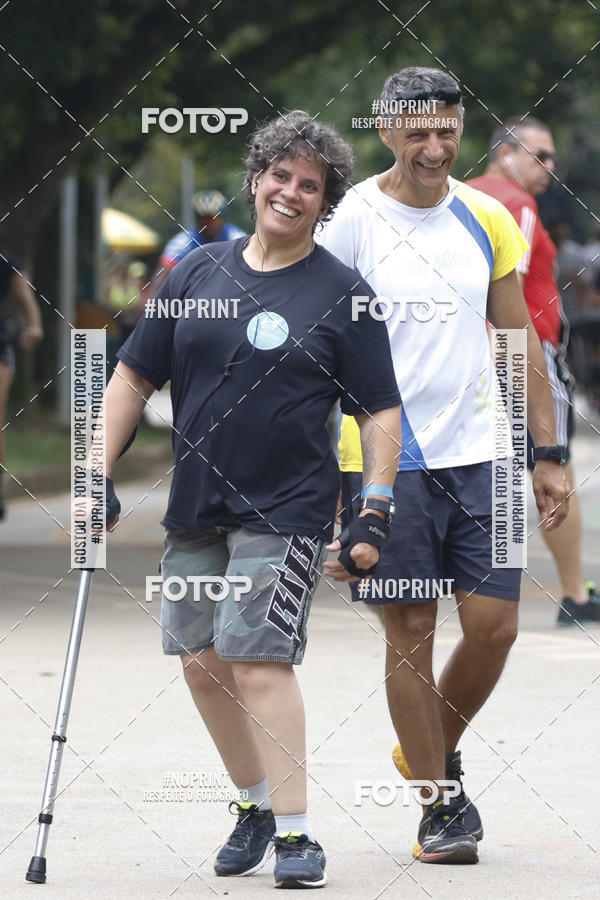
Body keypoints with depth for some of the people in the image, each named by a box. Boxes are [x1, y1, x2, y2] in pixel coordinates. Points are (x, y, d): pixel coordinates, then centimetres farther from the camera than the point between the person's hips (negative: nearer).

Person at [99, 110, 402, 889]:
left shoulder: (342, 294, -2)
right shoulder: (198, 274, 7)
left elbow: (380, 412, -1)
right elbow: (134, 377, 12)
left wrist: (374, 515, -10)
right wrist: (101, 474, 5)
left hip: (288, 510, -5)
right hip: (196, 506, 5)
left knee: (256, 657, -15)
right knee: (200, 661, 6)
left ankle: (296, 834, -10)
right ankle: (256, 803, 26)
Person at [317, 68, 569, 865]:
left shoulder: (488, 221, 8)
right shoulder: (348, 222, -5)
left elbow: (519, 342, 15)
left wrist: (546, 455, 11)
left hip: (480, 455, 4)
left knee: (494, 624, 0)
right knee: (411, 631, -2)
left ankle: (434, 752, 26)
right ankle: (439, 808, 8)